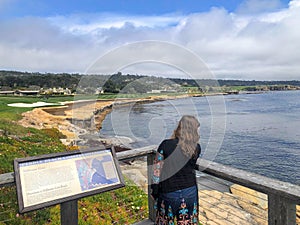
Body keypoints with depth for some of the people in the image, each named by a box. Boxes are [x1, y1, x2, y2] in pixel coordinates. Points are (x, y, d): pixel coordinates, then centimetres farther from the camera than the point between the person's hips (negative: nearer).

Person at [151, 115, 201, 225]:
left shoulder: (165, 144, -13)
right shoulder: (197, 148, -9)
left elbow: (156, 169, -10)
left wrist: (154, 190, 0)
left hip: (168, 191, -1)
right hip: (190, 191, 1)